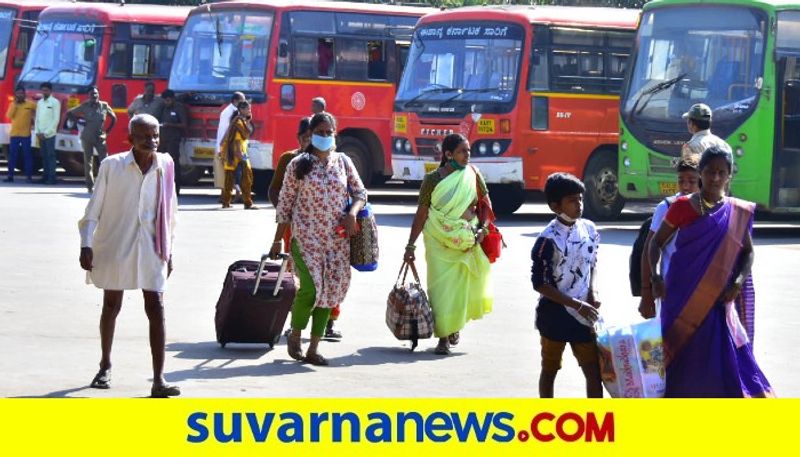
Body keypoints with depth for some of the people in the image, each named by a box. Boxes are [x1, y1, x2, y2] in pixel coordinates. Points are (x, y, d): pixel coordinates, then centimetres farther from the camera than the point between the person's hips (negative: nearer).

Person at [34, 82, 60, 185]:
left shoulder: (55, 102, -4)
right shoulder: (40, 102, 15)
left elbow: (56, 119, -8)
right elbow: (37, 118, 17)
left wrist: (46, 133, -11)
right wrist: (37, 132, 3)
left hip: (50, 134, -6)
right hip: (41, 134, 6)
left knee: (51, 155, -7)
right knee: (44, 156, 6)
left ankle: (51, 178, -9)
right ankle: (45, 176, 9)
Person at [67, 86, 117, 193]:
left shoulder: (104, 106, 2)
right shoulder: (85, 106, -1)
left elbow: (113, 118, 16)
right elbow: (69, 114, 7)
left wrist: (107, 130, 7)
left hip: (100, 137, 1)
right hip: (87, 138, -1)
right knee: (88, 162, 3)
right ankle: (90, 186, 8)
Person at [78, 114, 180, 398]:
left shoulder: (165, 166, 1)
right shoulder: (112, 166, -7)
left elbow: (169, 211, 10)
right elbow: (94, 208, -3)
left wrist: (168, 250, 12)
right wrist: (87, 245, -10)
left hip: (151, 249, 1)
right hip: (115, 247, -1)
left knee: (156, 310, -6)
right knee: (111, 307, 13)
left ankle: (158, 380, -8)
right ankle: (105, 366, 32)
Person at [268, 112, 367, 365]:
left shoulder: (343, 162, 9)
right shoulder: (298, 164, 1)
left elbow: (360, 193, 13)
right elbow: (285, 203, 3)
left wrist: (352, 213, -9)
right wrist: (277, 241, 2)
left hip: (337, 239, 4)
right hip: (306, 237, -4)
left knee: (329, 291, 4)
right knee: (311, 288, -17)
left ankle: (314, 347, 12)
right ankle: (295, 335, 8)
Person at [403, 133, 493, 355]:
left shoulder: (473, 175, 1)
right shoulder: (433, 179, -6)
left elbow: (486, 203, 10)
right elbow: (421, 213, -3)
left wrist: (482, 228, -5)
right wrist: (410, 245, -3)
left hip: (467, 242, 3)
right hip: (439, 242, -2)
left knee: (463, 286, 8)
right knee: (441, 288, -6)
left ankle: (455, 326, 34)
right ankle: (443, 337, 1)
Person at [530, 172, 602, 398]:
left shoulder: (589, 229, 0)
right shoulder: (548, 240, -17)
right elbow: (540, 284, -16)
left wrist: (592, 293, -1)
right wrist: (577, 305, -17)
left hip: (583, 314, 5)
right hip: (554, 314, -5)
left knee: (594, 371, 2)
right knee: (550, 369, 10)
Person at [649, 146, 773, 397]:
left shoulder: (738, 212, 3)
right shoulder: (683, 206, -2)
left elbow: (748, 251, 10)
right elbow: (657, 242, 4)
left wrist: (738, 282, -7)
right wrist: (656, 276, -11)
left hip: (717, 297, 1)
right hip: (682, 294, -1)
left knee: (726, 353, -7)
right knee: (682, 354, 3)